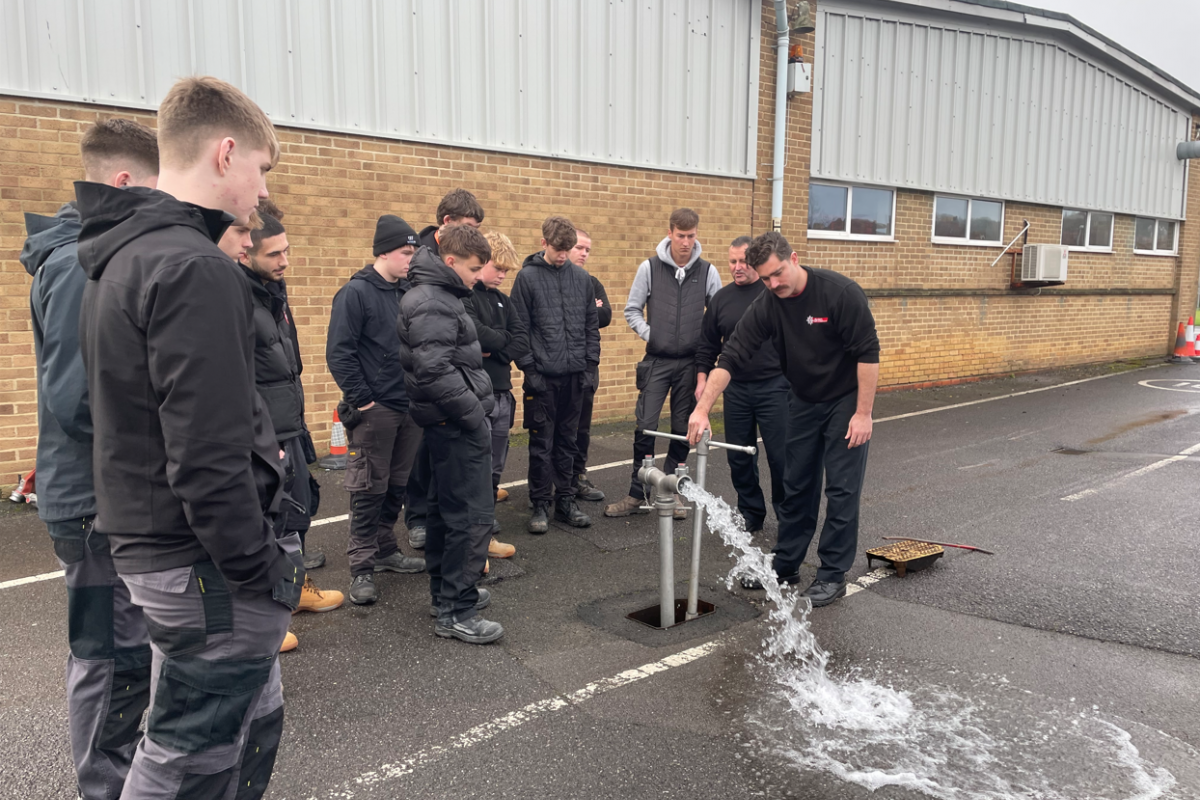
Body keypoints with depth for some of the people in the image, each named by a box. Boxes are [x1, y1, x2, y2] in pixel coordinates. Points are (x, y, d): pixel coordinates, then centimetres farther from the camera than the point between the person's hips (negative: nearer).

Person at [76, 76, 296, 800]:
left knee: (252, 723, 22)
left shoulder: (121, 257, 11)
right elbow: (208, 458, -25)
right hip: (207, 565, -10)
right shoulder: (194, 269, -21)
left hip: (149, 542, 10)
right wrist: (264, 571, -17)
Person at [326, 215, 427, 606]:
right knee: (368, 490, 0)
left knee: (397, 486, 15)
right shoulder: (355, 293, -10)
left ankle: (386, 551, 29)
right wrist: (361, 401, -15)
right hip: (375, 409, -7)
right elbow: (339, 353, -14)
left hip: (409, 408, 7)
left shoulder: (409, 292, 10)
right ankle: (361, 567, 9)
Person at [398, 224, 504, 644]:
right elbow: (434, 371, -26)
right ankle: (456, 612, 2)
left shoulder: (437, 296, 16)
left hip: (445, 425, 11)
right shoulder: (433, 304, -17)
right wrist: (474, 412, -18)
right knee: (471, 516, -6)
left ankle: (446, 592, 30)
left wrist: (479, 403, 13)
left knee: (444, 510, 18)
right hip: (457, 426, -11)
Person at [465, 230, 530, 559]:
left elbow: (522, 339, 8)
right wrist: (504, 339, -7)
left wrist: (496, 350, -10)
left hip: (501, 392, 8)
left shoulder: (501, 299, 17)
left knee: (494, 468, 12)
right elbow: (475, 333, -24)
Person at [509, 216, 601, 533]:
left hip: (575, 376, 4)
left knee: (568, 441, 12)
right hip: (543, 376, -3)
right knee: (542, 443, 3)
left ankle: (565, 500, 22)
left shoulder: (581, 278, 8)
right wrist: (529, 369, -9)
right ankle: (540, 505, 13)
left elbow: (592, 325, 12)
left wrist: (591, 365, 6)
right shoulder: (527, 277, -3)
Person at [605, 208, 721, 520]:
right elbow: (632, 310, 6)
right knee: (645, 427, -5)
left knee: (683, 430, 7)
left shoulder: (708, 272, 2)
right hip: (656, 361, -1)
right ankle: (638, 494, 6)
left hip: (691, 362, 1)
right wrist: (650, 334, -5)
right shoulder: (650, 267, 0)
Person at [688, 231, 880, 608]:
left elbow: (868, 354, -20)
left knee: (842, 489, -1)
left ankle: (833, 574, 10)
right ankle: (786, 564, 24)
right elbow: (731, 357, -14)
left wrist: (863, 413, -21)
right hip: (803, 402, 5)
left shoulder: (840, 292, -23)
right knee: (796, 486, 12)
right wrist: (702, 409, -22)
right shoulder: (767, 306, -10)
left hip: (846, 401, -5)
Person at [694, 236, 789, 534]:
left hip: (774, 386, -4)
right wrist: (702, 378, 7)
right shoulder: (721, 298, 9)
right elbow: (708, 345, 15)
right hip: (736, 389, 4)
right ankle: (750, 515, 24)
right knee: (739, 457, 9)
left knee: (780, 455, -2)